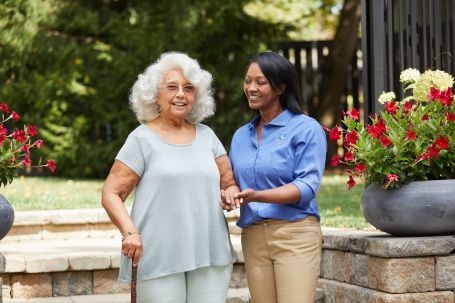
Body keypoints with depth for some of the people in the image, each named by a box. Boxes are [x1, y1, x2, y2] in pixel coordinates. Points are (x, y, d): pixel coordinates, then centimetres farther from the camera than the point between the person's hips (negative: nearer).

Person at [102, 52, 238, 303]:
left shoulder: (206, 136, 16)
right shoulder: (143, 139, 2)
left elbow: (229, 184, 20)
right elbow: (111, 194, -3)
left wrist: (230, 195, -4)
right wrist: (130, 232, -18)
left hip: (211, 256, 4)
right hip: (160, 260, -4)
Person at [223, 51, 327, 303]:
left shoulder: (306, 128, -1)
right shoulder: (241, 136, 17)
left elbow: (307, 186, -10)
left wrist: (257, 196, -22)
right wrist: (227, 196, -3)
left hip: (295, 234, -5)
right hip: (253, 236, 5)